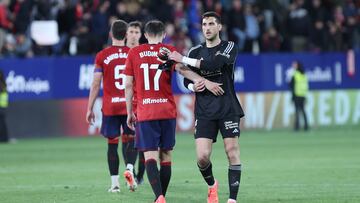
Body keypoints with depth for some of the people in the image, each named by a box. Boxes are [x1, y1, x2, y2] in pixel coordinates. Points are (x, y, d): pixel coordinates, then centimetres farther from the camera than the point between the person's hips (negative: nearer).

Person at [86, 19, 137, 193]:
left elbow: (95, 84, -2)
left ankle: (115, 183, 2)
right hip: (131, 105, 1)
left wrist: (89, 109, 4)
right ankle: (129, 168, -15)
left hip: (110, 106, -1)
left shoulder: (102, 56, -2)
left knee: (112, 143, 5)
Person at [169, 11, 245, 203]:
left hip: (228, 108, -3)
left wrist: (184, 60, -20)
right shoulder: (196, 51, 10)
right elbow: (187, 79, 16)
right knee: (202, 157, -8)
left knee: (232, 152, -9)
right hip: (204, 111, 3)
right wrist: (193, 86, -8)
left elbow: (215, 64, -21)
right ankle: (211, 185, 22)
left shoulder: (229, 47, -2)